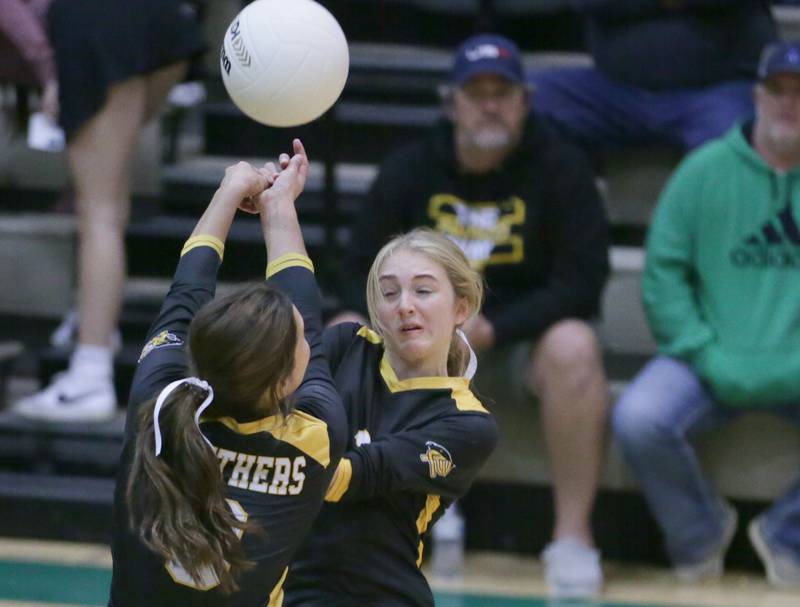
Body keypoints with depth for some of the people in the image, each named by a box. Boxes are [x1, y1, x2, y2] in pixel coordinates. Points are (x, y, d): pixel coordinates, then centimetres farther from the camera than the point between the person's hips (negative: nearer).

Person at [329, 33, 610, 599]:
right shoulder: (410, 168, -1)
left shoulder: (560, 166, -10)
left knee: (574, 349, -37)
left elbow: (582, 281, -14)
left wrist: (493, 330, -26)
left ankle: (573, 536, -28)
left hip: (524, 336, -3)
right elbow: (362, 271, 3)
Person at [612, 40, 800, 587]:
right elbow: (664, 274, 1)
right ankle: (700, 535, 4)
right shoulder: (706, 170, 3)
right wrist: (711, 359, -11)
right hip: (711, 370, 0)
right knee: (639, 419, -27)